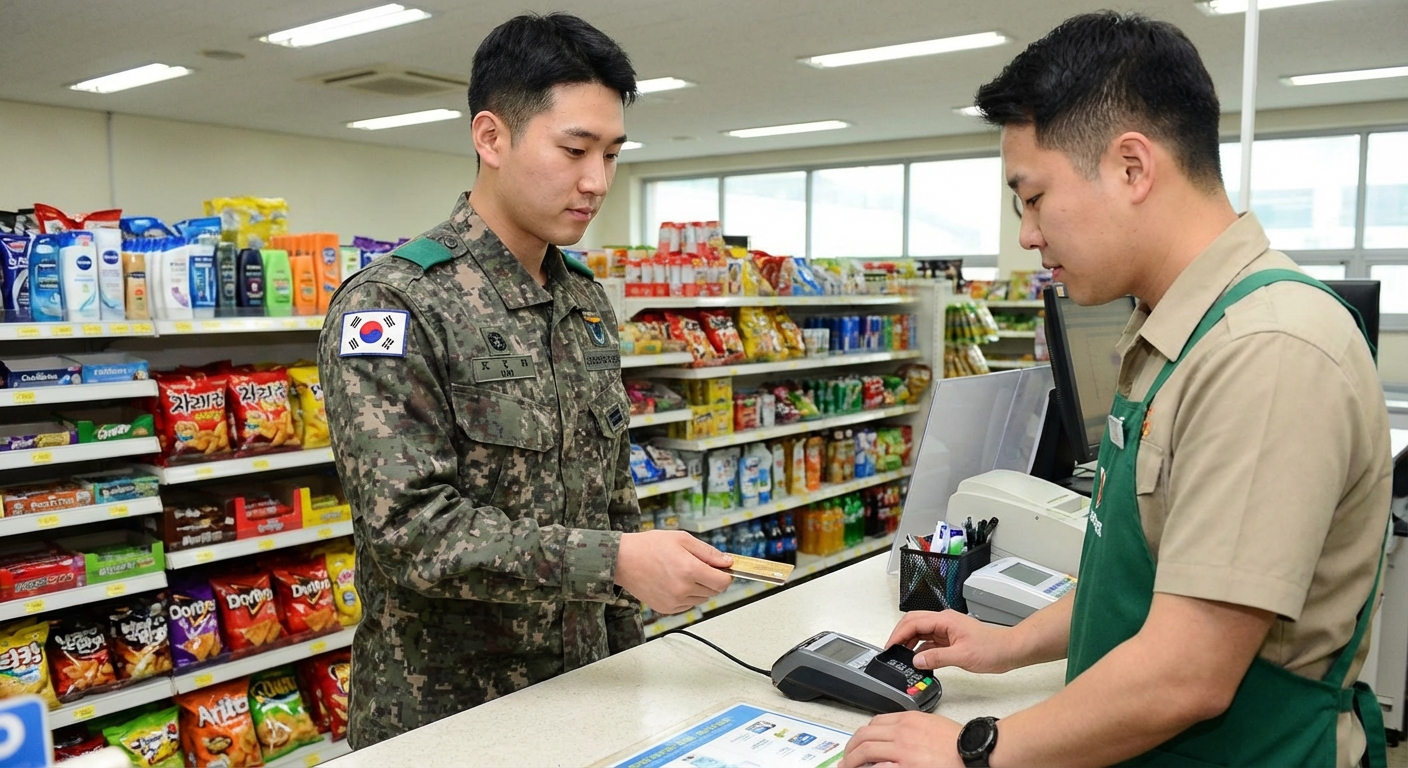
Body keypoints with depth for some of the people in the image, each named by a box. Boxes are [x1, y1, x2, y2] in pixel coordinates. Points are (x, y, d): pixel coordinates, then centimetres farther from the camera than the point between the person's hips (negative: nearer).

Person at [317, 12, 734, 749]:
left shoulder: (589, 303, 4)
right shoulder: (392, 304, -18)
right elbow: (411, 528, -24)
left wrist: (625, 646, 10)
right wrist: (616, 562, -28)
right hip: (441, 713, -6)